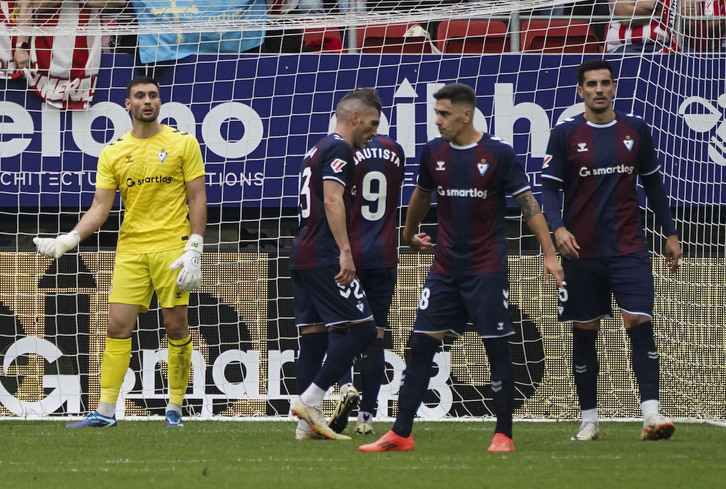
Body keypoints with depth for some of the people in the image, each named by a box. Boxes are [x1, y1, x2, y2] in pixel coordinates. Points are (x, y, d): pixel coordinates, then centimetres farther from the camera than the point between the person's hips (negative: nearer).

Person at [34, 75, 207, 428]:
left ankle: (175, 408, 9)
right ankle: (105, 411, -1)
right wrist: (68, 240, -10)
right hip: (130, 250, 2)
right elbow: (100, 207, 5)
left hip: (171, 248, -2)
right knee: (118, 325, -3)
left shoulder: (182, 144, 1)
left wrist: (194, 249, -9)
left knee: (176, 326, -2)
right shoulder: (112, 154, 8)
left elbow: (197, 199, 0)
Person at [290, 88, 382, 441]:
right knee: (361, 328, -10)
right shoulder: (339, 149, -8)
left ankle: (307, 422, 5)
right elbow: (332, 201, -19)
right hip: (324, 257, -10)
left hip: (302, 254, 10)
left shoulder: (316, 151, 23)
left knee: (314, 335, 8)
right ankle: (310, 398, -14)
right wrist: (345, 251, -24)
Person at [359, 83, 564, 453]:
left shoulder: (499, 154, -8)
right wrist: (409, 234, 34)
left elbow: (528, 204, -7)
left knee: (497, 348, -2)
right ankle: (400, 434, 1)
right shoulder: (434, 153, 4)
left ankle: (504, 434, 7)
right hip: (445, 267, 4)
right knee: (421, 345, -1)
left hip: (487, 268, -4)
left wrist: (549, 254, -12)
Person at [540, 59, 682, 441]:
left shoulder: (636, 131, 6)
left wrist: (670, 233, 14)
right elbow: (549, 187, -2)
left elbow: (653, 183, 15)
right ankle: (589, 420, 14)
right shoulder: (565, 134, -1)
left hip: (629, 249, 0)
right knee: (584, 334, 6)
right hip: (582, 251, 0)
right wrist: (558, 228, -19)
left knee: (640, 324, -13)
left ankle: (651, 413, -18)